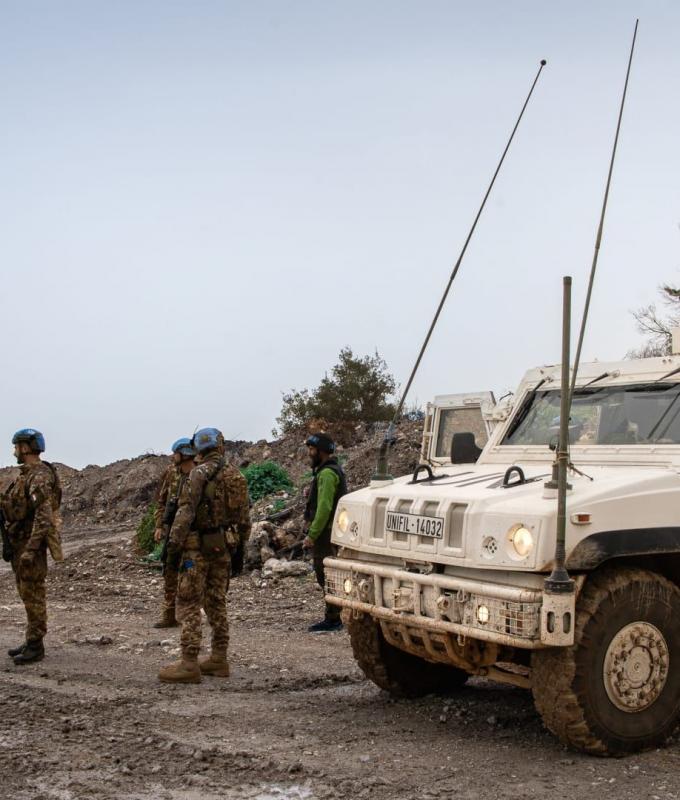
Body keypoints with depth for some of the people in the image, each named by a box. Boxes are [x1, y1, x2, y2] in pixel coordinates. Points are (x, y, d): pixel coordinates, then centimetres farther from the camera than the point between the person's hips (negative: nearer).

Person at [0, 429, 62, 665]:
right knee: (27, 594, 14)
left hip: (31, 543, -10)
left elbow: (43, 516, -25)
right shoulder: (26, 475, 15)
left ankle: (35, 646, 1)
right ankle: (31, 641, 22)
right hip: (20, 542, 10)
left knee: (33, 595, -5)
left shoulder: (40, 477, -18)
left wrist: (31, 549, -28)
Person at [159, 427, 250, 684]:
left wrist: (174, 543, -15)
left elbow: (186, 512, -18)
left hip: (198, 547, -7)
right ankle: (218, 660, 20)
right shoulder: (237, 476, 10)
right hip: (225, 547, 7)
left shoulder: (200, 473, -12)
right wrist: (240, 549, 20)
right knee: (216, 603, 16)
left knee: (189, 605, -4)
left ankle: (189, 664, -8)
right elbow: (244, 518, 13)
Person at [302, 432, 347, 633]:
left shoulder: (327, 473, -17)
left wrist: (312, 535, -22)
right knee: (325, 575, 15)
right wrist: (313, 533, 21)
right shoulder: (332, 470, 16)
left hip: (325, 533, -10)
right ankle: (334, 617, 20)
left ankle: (332, 619, -3)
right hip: (329, 531, 10)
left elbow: (324, 507, -24)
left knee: (326, 576, -6)